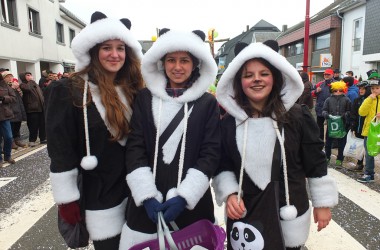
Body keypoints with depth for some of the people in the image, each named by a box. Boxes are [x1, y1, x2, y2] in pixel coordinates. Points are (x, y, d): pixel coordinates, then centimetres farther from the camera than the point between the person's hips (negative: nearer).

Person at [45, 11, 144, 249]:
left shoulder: (131, 89, 4)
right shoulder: (69, 91, -12)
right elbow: (60, 149, -11)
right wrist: (67, 199, -9)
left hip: (134, 189, 5)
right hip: (99, 193, -4)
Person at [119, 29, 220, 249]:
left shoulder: (208, 103, 1)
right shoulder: (145, 98, 3)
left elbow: (211, 153, -4)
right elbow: (135, 148, -1)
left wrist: (185, 196, -12)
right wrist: (147, 195, -10)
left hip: (192, 202, 0)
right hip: (147, 202, 1)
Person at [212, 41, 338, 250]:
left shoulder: (298, 117, -8)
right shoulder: (229, 122, -5)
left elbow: (316, 163, -1)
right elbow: (223, 166, 3)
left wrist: (323, 203, 4)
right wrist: (230, 193, -11)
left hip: (290, 217, 0)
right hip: (243, 216, 1)